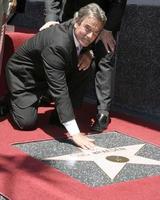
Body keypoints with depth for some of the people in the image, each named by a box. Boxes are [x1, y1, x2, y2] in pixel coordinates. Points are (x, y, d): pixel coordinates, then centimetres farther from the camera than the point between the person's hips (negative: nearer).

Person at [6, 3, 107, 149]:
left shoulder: (82, 36, -18)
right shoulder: (57, 44, -40)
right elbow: (59, 89, -44)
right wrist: (75, 133, -47)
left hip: (49, 72, 7)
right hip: (23, 75, -7)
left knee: (85, 71, -15)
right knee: (28, 122, -14)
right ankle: (11, 99, 18)